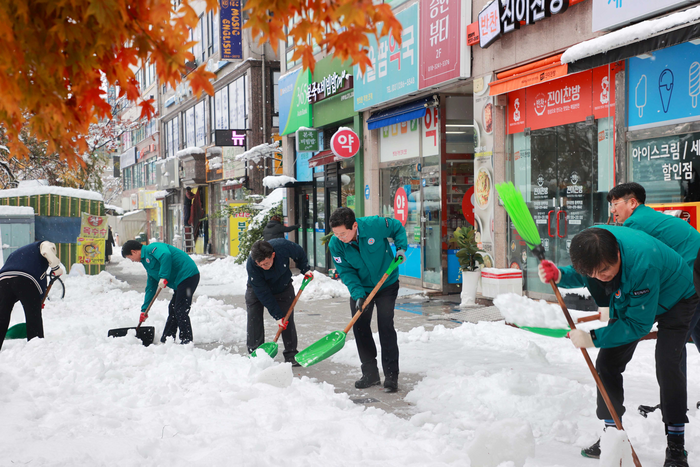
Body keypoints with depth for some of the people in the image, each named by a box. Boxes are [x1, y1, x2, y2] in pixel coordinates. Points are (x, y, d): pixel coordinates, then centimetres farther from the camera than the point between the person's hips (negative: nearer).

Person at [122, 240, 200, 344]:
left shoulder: (152, 248, -5)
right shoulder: (147, 261, 24)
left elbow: (166, 255, -28)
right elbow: (150, 287, 26)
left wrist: (163, 277, -28)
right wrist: (144, 310, 26)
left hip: (188, 275, -11)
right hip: (180, 281, 11)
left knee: (181, 311, -10)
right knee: (173, 309, 14)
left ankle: (187, 341, -6)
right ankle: (166, 340, 22)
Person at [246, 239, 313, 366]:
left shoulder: (283, 246, -36)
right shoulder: (251, 265, -37)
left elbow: (300, 254, -9)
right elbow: (263, 293, -30)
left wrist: (305, 270, -8)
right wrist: (277, 315, -29)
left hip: (283, 287, 1)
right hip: (257, 289, -1)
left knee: (288, 319, -5)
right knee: (254, 318, -11)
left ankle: (291, 354, 4)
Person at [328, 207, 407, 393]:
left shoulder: (375, 225, -27)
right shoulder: (335, 244, -20)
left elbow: (398, 228, -6)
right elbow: (346, 272, -15)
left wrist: (401, 247, -19)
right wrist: (357, 294, -27)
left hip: (387, 285, -3)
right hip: (361, 288, 3)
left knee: (386, 327, -10)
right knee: (359, 328, 2)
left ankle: (391, 376, -3)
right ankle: (370, 374, 16)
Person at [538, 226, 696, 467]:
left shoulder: (641, 264, -45)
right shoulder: (590, 242, -27)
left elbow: (639, 324, -34)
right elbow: (583, 275, -2)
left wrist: (593, 338, -34)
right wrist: (559, 275, -24)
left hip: (674, 298, -6)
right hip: (630, 300, 7)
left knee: (667, 365, -21)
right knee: (607, 362, 1)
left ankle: (676, 446, -9)